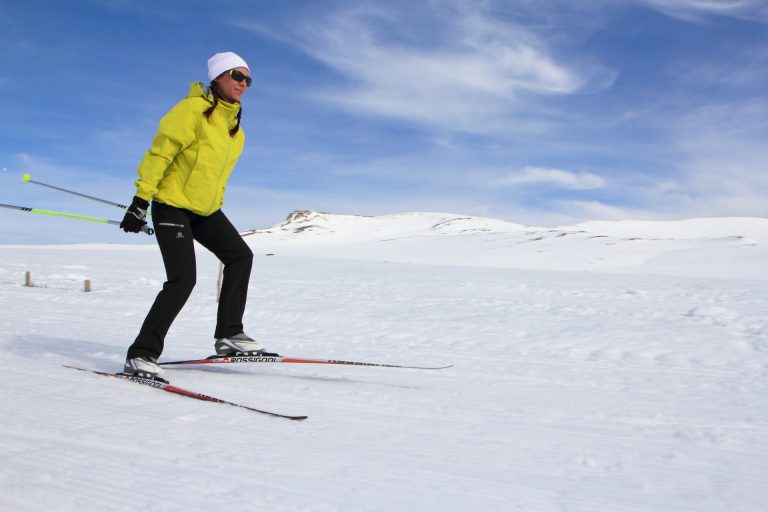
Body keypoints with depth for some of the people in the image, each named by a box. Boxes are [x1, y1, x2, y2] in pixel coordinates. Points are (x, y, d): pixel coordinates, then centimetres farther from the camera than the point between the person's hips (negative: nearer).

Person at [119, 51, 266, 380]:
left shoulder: (234, 124, 11)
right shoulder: (193, 109, -14)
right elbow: (159, 152, -18)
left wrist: (215, 205, 22)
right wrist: (140, 201, -22)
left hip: (204, 208, 9)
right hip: (172, 204, -9)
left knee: (240, 256, 1)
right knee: (183, 279, -16)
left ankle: (229, 334, 8)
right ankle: (141, 354, -6)